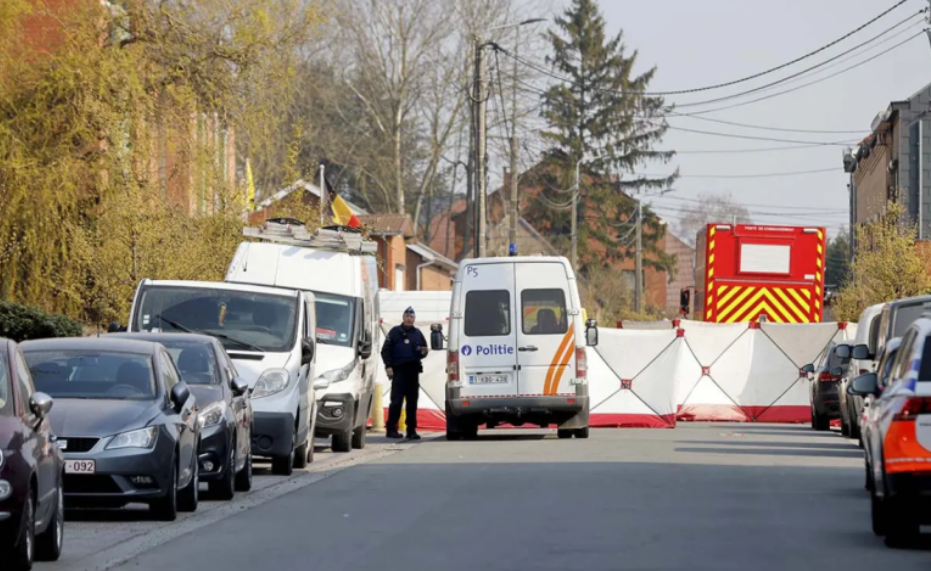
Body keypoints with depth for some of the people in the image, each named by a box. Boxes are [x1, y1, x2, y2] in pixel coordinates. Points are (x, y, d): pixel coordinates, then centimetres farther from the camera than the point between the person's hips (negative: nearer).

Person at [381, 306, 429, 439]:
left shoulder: (417, 333, 16)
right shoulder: (395, 331, 3)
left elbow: (423, 349, 23)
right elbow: (385, 350, -1)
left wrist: (424, 352, -1)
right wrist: (388, 366, -11)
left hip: (413, 371, 5)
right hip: (399, 370, -4)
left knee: (412, 402, 4)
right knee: (396, 400, -9)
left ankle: (411, 430, 8)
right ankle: (391, 428, -6)